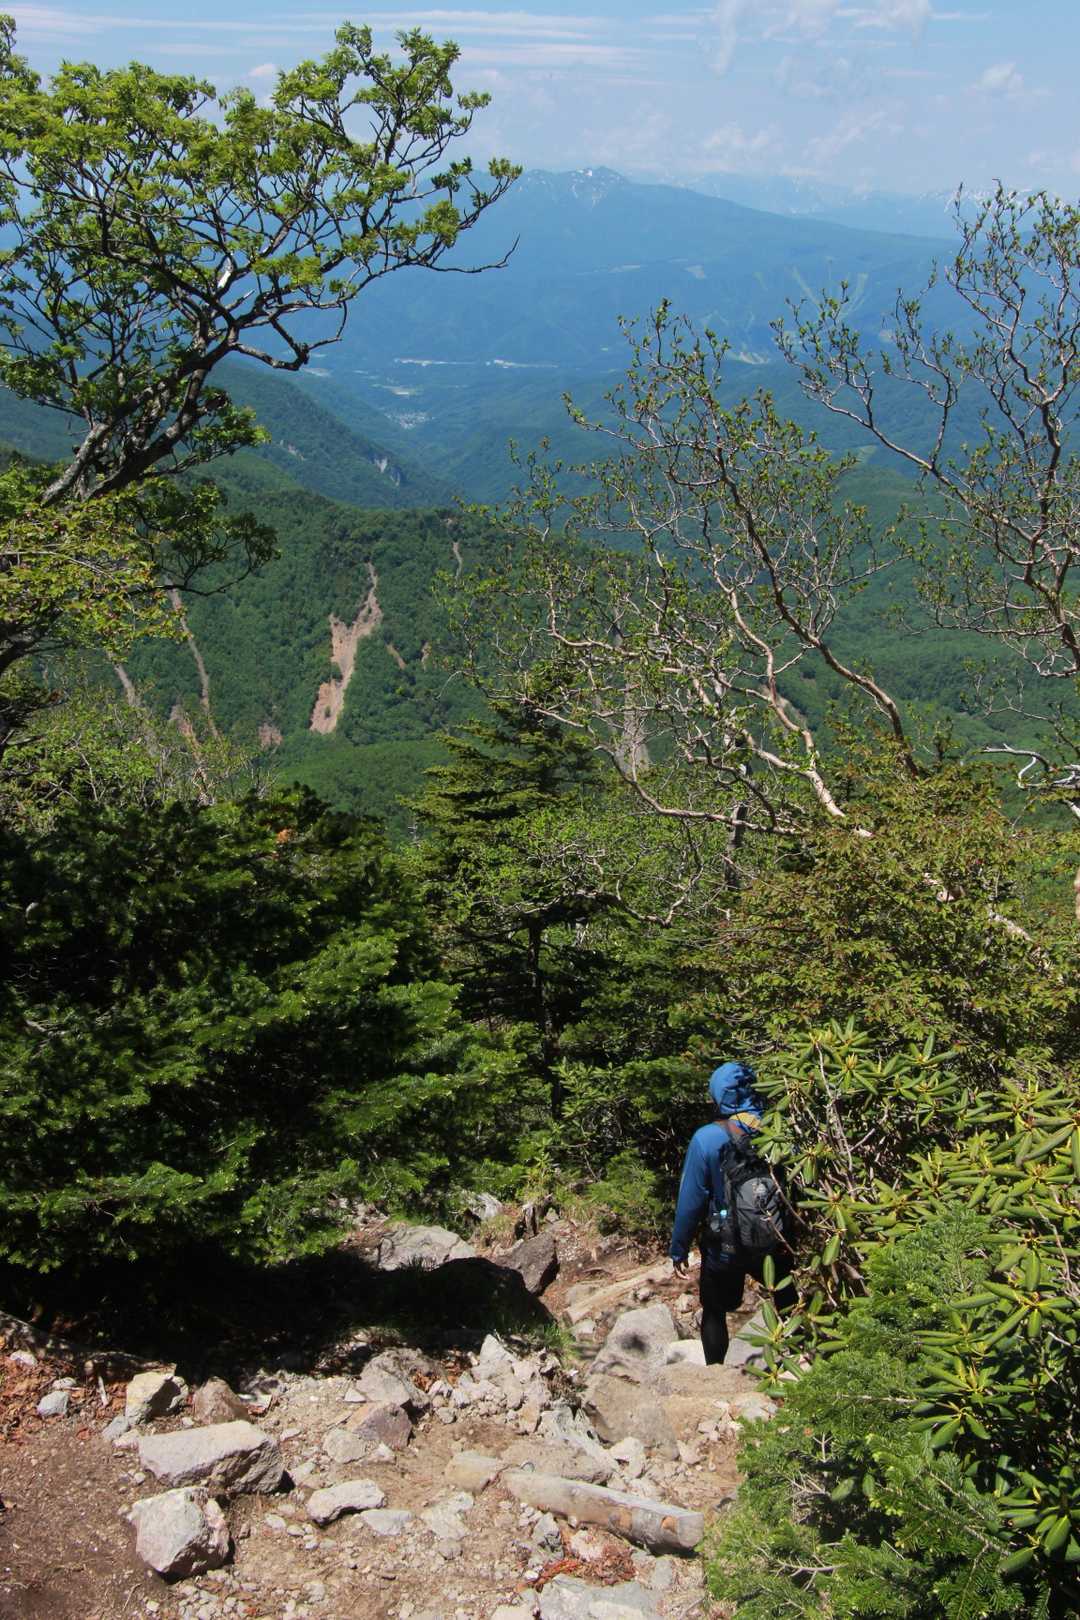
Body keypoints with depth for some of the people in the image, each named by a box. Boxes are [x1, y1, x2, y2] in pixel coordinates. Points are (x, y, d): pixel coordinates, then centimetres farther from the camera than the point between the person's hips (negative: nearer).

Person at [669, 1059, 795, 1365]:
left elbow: (691, 1200, -15)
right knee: (788, 1307, 25)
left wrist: (679, 1249, -2)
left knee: (714, 1313, 19)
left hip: (724, 1250, -2)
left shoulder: (706, 1139, -20)